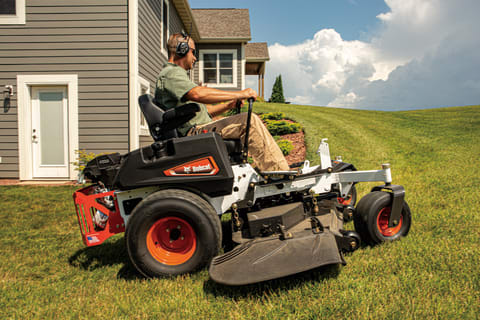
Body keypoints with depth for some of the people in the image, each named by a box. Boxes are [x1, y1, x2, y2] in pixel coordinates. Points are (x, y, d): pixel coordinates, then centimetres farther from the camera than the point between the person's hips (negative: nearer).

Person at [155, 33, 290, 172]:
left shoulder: (175, 73, 30)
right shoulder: (171, 73, -5)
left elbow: (201, 110, 26)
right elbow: (198, 94, -26)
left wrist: (228, 105, 11)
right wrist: (239, 94, -21)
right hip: (194, 132, -11)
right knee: (249, 120, -20)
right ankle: (278, 171, -19)